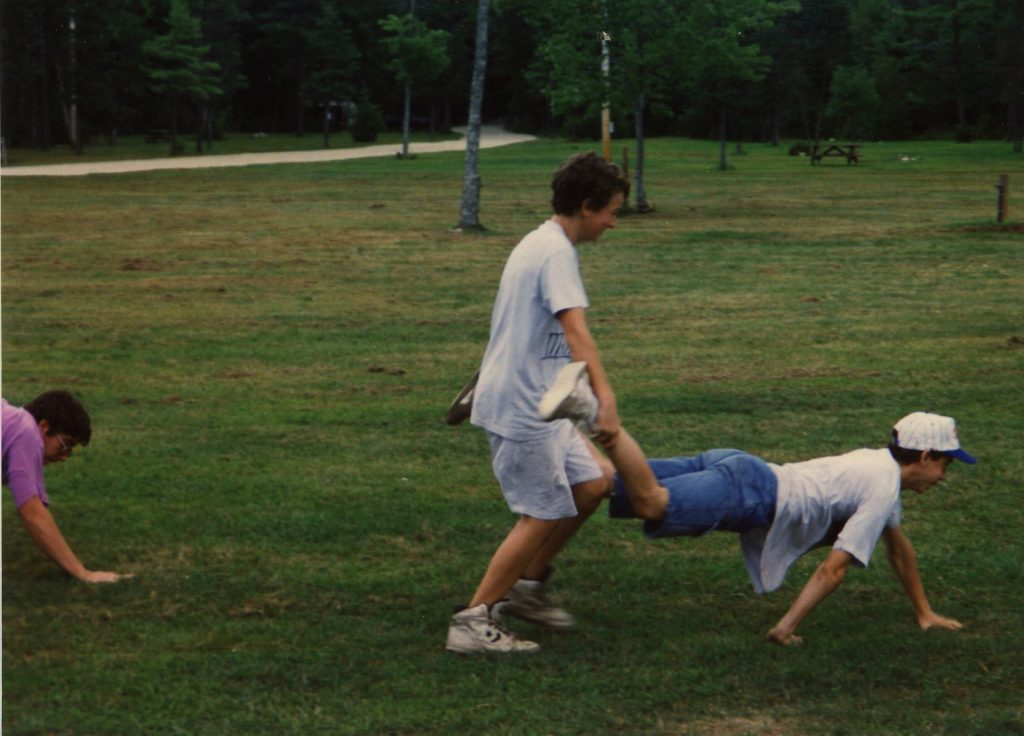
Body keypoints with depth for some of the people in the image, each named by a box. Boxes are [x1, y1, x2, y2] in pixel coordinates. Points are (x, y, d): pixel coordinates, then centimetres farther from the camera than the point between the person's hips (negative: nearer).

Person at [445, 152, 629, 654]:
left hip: (534, 402, 10)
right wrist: (605, 396, -39)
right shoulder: (557, 251, -16)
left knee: (593, 481, 12)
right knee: (543, 514, -5)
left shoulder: (538, 243, 16)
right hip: (520, 406, -10)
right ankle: (473, 622, -1)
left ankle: (527, 585, 21)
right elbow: (575, 330, -29)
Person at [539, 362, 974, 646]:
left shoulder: (881, 464, 24)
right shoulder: (883, 491, -4)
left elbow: (898, 546, 38)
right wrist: (787, 628, -6)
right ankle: (590, 411, -37)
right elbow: (834, 569, -10)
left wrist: (924, 612, 43)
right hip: (749, 494, -9)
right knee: (652, 504, -32)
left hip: (736, 468, 9)